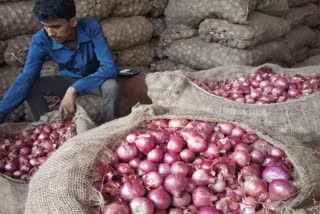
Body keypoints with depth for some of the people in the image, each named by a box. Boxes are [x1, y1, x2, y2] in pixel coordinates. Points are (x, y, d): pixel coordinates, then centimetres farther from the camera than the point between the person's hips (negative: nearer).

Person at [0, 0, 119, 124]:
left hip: (94, 79, -2)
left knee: (111, 86, -35)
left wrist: (74, 89, -48)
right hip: (68, 79, 2)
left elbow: (110, 68, -37)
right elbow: (26, 78, -30)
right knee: (31, 88, -21)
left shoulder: (91, 28, -30)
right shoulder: (41, 40, -24)